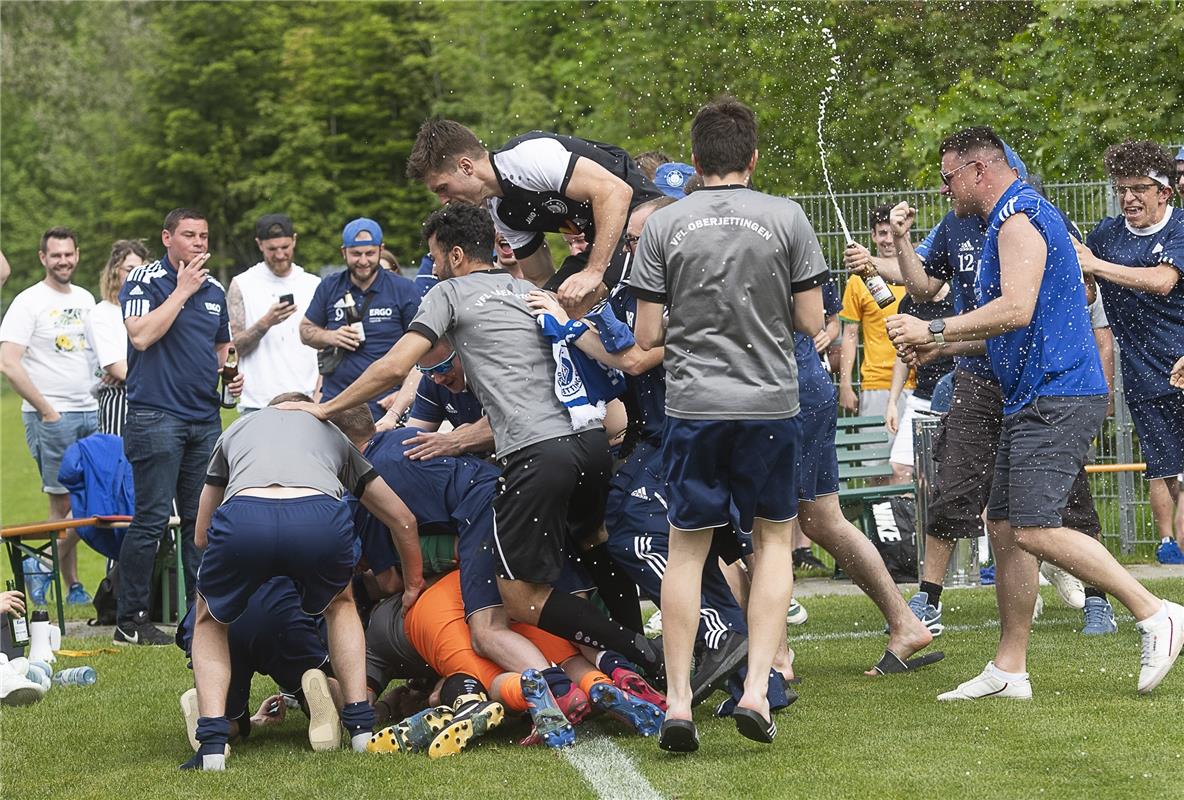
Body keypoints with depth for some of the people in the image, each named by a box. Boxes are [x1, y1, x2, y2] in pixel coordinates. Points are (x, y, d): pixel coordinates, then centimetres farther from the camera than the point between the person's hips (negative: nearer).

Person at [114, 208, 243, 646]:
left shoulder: (214, 289, 16)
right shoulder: (144, 280, -4)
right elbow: (141, 335, -19)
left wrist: (230, 375, 8)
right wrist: (182, 290, -14)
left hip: (205, 416, 7)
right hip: (156, 415, -7)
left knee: (203, 519, 9)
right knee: (151, 518, -9)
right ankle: (130, 620, -3)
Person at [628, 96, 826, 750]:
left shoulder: (664, 226, -2)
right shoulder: (786, 219, -3)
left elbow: (645, 336, -1)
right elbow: (812, 322, -1)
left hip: (692, 406, 0)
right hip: (770, 403, 0)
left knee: (686, 548, 9)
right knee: (774, 539, 13)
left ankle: (678, 701, 5)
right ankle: (757, 690, 1)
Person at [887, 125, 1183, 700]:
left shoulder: (1018, 216, -11)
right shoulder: (1012, 218, 23)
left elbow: (1016, 309, -23)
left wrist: (934, 330, -17)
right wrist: (936, 345, 24)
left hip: (1055, 398, -11)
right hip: (1032, 399, 11)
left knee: (1035, 530, -18)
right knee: (1003, 525, 9)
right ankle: (1009, 669, 12)